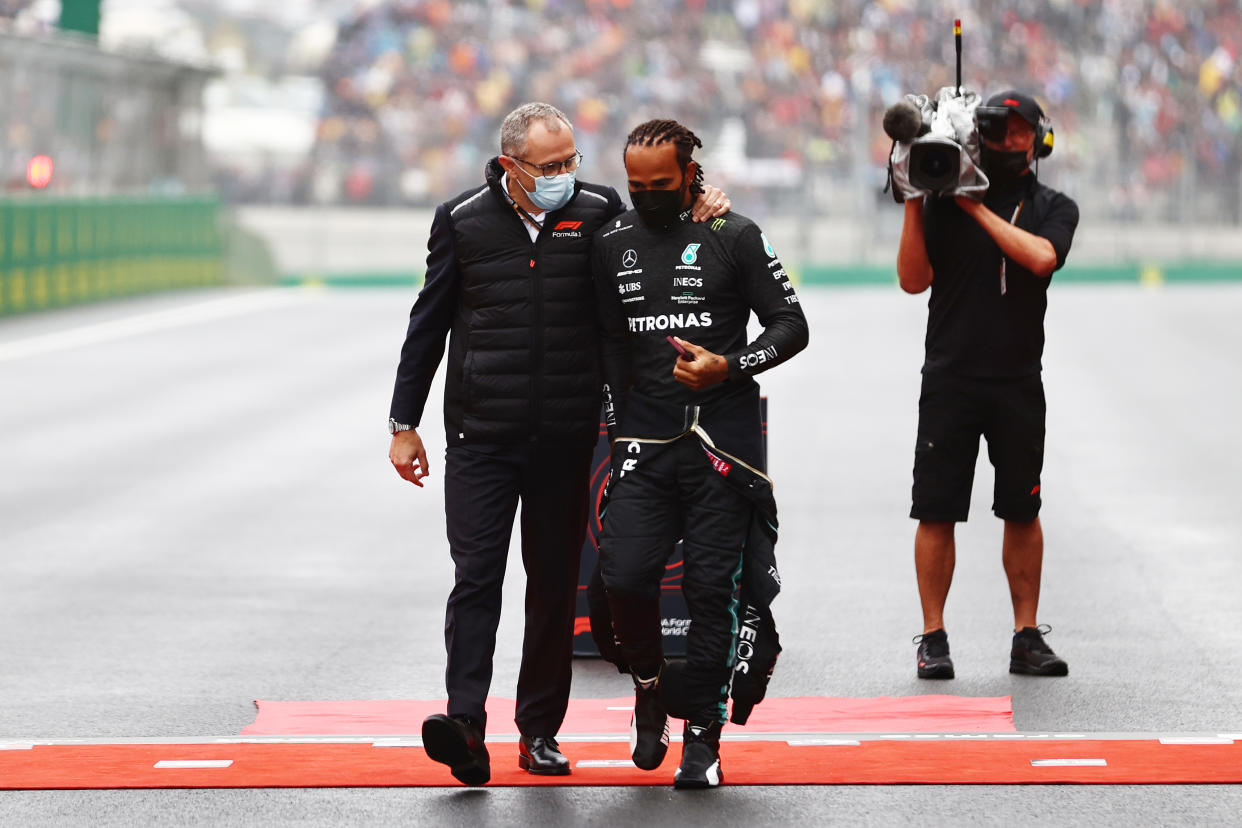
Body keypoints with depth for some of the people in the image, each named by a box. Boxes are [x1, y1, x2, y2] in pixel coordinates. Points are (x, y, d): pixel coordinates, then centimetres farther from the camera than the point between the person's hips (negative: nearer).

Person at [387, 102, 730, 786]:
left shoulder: (598, 212, 2)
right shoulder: (463, 221, 1)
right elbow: (428, 325, 8)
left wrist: (696, 217, -3)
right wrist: (404, 423, 8)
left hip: (565, 438, 1)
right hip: (481, 435, -1)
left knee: (554, 584, 6)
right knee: (476, 576, -11)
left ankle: (539, 731, 14)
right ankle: (465, 723, -19)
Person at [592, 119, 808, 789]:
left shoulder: (734, 237, 0)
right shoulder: (614, 243, 11)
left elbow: (791, 326, 1)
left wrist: (728, 367, -14)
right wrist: (617, 425, 14)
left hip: (721, 439, -3)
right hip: (644, 441, 3)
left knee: (711, 588, -4)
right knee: (624, 576, -11)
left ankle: (703, 735, 6)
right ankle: (648, 689, 16)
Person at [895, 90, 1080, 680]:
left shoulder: (1053, 208, 7)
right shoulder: (943, 201, 6)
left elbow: (1040, 256, -14)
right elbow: (914, 280, -1)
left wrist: (979, 208, -11)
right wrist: (913, 204, -9)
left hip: (1018, 382, 1)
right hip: (950, 379, -1)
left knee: (1022, 511, 5)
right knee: (936, 512, -2)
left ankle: (1027, 637, 12)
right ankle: (933, 639, 4)